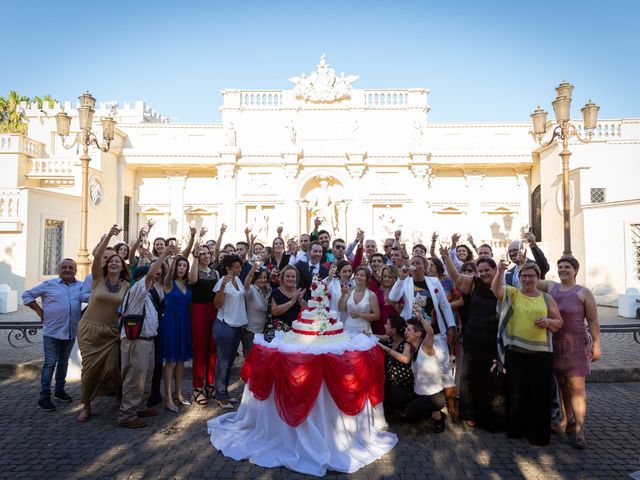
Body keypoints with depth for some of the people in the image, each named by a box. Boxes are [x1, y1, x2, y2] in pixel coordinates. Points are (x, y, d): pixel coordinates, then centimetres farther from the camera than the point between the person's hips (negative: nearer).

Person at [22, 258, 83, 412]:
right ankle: (44, 397, 8)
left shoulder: (81, 285, 3)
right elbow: (27, 295, 1)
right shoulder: (49, 284, -4)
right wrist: (39, 311, -4)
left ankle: (59, 390, 30)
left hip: (71, 332, 3)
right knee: (50, 363, -1)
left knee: (63, 362, 15)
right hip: (52, 331, -3)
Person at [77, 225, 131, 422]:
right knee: (90, 367, 1)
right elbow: (96, 256, -17)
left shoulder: (126, 286, 1)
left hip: (112, 333, 1)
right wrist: (108, 235, -26)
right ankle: (86, 406, 21)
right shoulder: (98, 279, -4)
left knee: (112, 368, -2)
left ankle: (121, 399, 23)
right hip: (90, 330, -1)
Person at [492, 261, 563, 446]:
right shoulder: (512, 293, 2)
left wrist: (548, 322, -11)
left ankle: (538, 433, 22)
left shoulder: (547, 298, 6)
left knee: (540, 394, 6)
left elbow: (559, 322, 11)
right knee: (516, 393, 10)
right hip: (515, 352, -1)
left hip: (541, 353, 1)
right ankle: (516, 429, 27)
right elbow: (495, 289, -18)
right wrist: (500, 271, -34)